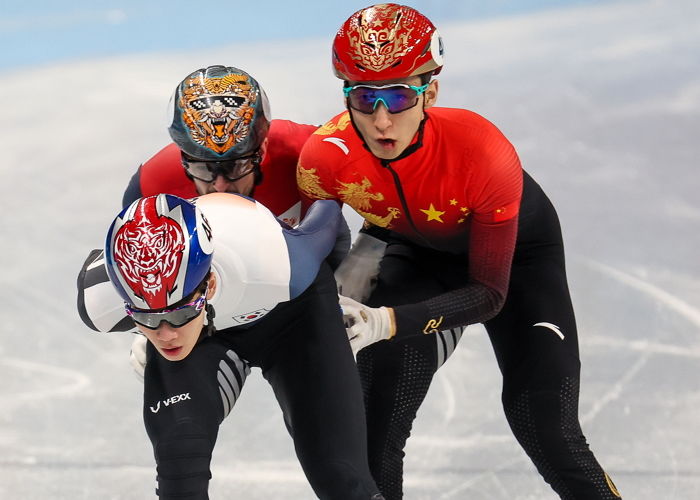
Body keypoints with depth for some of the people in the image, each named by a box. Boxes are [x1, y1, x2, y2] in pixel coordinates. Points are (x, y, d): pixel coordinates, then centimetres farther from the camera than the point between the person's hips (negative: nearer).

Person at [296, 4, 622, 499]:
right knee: (375, 425, -12)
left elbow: (489, 294, -31)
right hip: (414, 250, 2)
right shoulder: (325, 158, -33)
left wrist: (387, 322, -42)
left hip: (516, 248, -2)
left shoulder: (485, 153, -40)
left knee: (547, 432, -11)